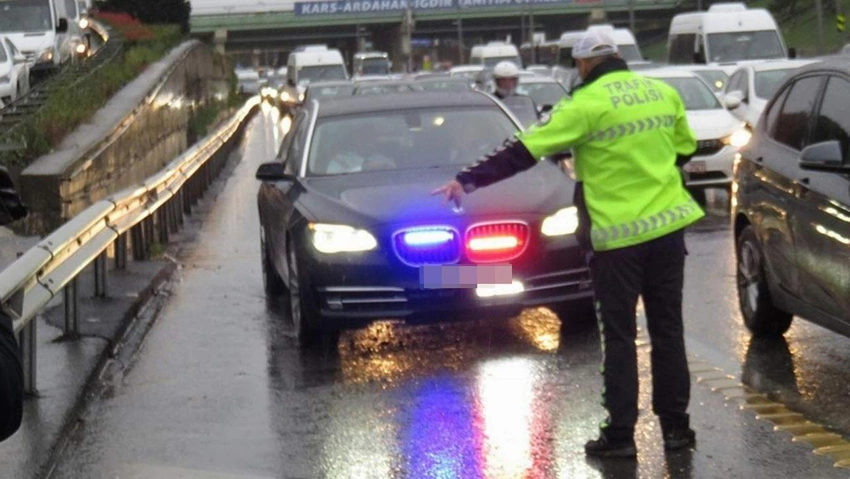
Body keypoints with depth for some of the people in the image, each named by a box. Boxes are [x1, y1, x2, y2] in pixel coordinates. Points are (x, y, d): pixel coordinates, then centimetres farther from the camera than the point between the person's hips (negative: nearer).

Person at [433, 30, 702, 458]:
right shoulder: (664, 93, 6)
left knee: (619, 337, 3)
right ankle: (676, 426, 15)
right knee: (668, 330, 12)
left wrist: (468, 180, -9)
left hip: (618, 234, -5)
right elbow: (685, 149, 19)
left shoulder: (588, 104, -11)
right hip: (668, 226, 5)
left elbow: (524, 151, -13)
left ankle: (619, 434, 5)